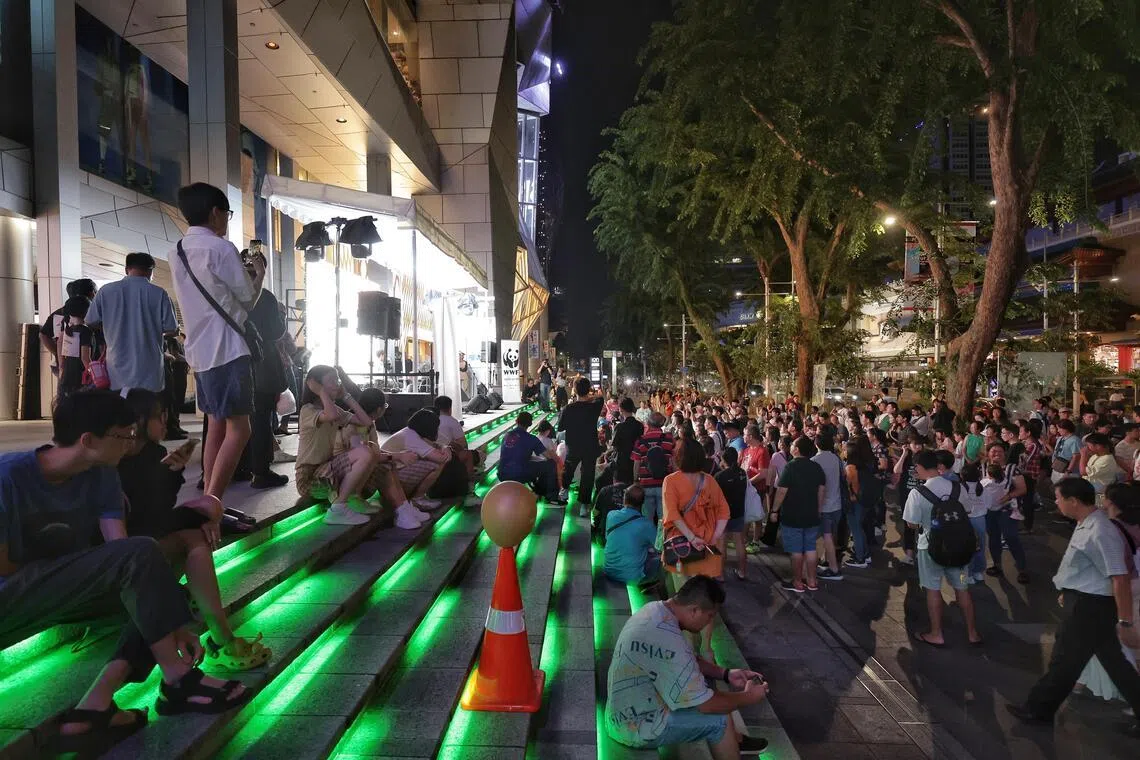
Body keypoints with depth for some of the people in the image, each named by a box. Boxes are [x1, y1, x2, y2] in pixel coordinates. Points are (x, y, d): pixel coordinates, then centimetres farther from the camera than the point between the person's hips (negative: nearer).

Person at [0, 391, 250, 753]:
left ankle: (94, 707, -23)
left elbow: (120, 553, -9)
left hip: (65, 592, 7)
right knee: (140, 553, -27)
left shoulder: (102, 475, -2)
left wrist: (172, 625, -19)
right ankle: (177, 680, -18)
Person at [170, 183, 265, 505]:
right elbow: (248, 299, -4)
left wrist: (243, 272, 23)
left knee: (217, 426, 12)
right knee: (238, 429, -8)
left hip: (199, 351, 9)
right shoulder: (221, 248, -11)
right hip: (227, 349, -9)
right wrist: (259, 273, 14)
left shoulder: (178, 252, 15)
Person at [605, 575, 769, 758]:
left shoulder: (656, 610, -4)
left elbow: (689, 660, 14)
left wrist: (726, 674, 4)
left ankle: (734, 741, 31)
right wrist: (748, 697, -9)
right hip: (635, 726, -9)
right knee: (720, 720, -11)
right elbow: (705, 704, -24)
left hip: (630, 706, 9)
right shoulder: (667, 640, -33)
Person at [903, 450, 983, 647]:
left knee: (933, 589, 11)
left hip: (931, 545, -4)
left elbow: (912, 523, -14)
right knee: (962, 588, 18)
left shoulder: (917, 493, -21)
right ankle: (973, 632, 30)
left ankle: (936, 635, 22)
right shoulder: (957, 488, -9)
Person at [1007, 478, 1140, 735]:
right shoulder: (1086, 525, 4)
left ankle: (1038, 709, 23)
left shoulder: (1101, 533, -27)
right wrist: (1069, 593, 26)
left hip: (1089, 607, -9)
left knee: (1064, 661, 7)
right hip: (1085, 601, 10)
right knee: (1113, 661, 19)